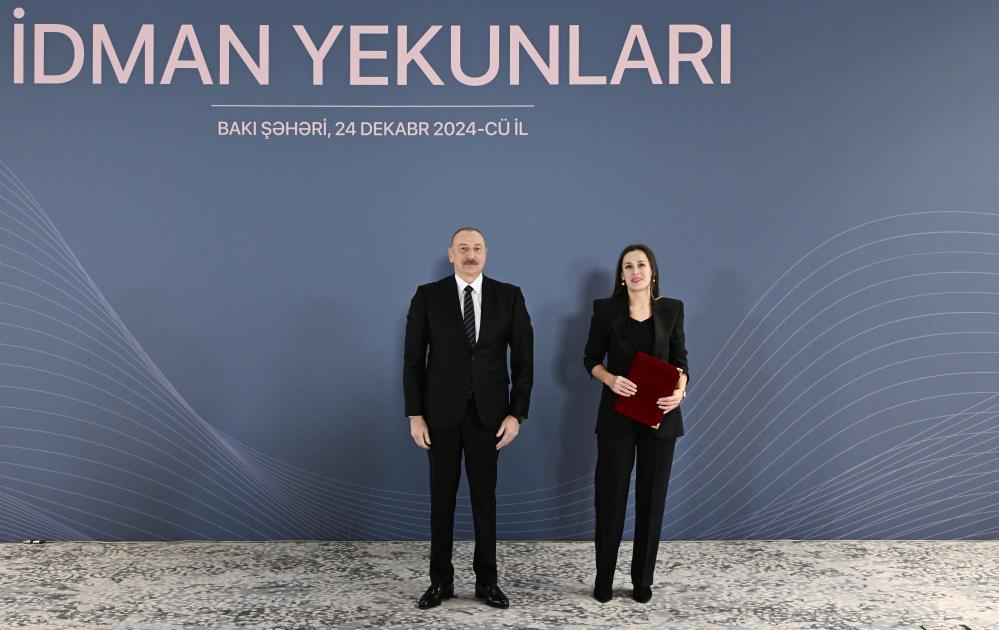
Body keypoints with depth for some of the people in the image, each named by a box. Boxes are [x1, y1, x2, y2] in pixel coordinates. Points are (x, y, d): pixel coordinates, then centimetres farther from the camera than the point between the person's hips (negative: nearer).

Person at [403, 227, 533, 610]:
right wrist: (414, 414, -6)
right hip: (441, 411, 0)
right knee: (441, 498, 8)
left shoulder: (509, 296, 0)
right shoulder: (427, 296, -1)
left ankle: (486, 580, 22)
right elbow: (413, 359, -1)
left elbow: (523, 359, 0)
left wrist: (517, 413, -6)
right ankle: (441, 580, 21)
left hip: (488, 412, 1)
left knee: (485, 498, 9)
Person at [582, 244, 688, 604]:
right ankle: (603, 580, 16)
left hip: (660, 415, 2)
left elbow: (680, 359, 6)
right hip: (617, 415, -1)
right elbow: (591, 358, 3)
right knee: (610, 495, 2)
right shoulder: (606, 309, 0)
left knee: (652, 496, 7)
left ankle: (643, 581, 20)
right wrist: (610, 379, -17)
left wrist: (680, 391, -13)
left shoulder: (672, 309, 5)